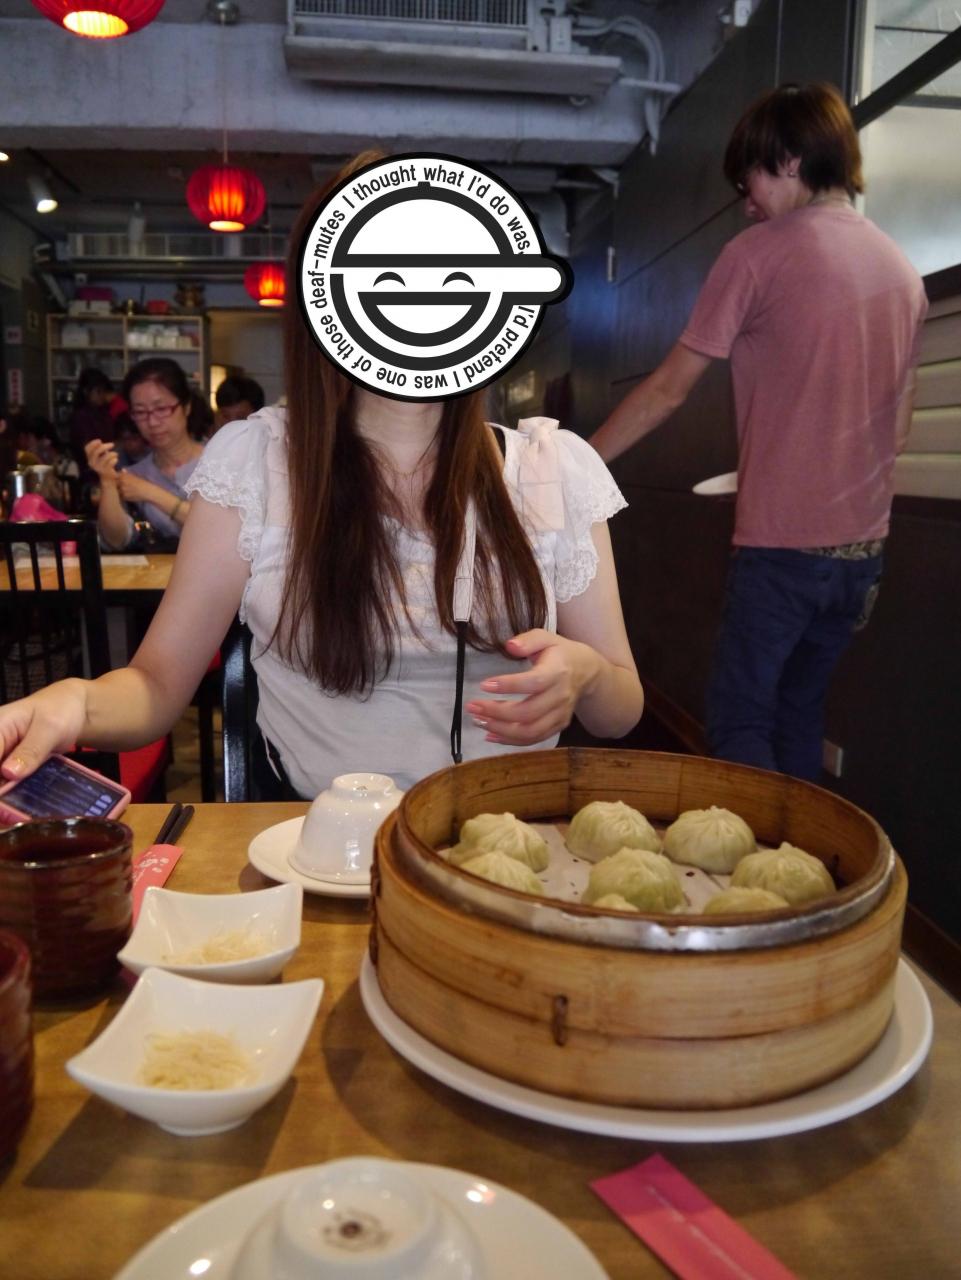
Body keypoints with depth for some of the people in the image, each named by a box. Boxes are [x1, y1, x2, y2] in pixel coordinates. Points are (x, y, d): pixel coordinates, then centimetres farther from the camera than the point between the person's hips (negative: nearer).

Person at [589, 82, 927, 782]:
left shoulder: (758, 253, -7)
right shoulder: (903, 269, 13)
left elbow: (667, 390, -6)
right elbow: (898, 429, 16)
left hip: (782, 541, -7)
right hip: (862, 543, 7)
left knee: (738, 728, 1)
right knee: (799, 720, 17)